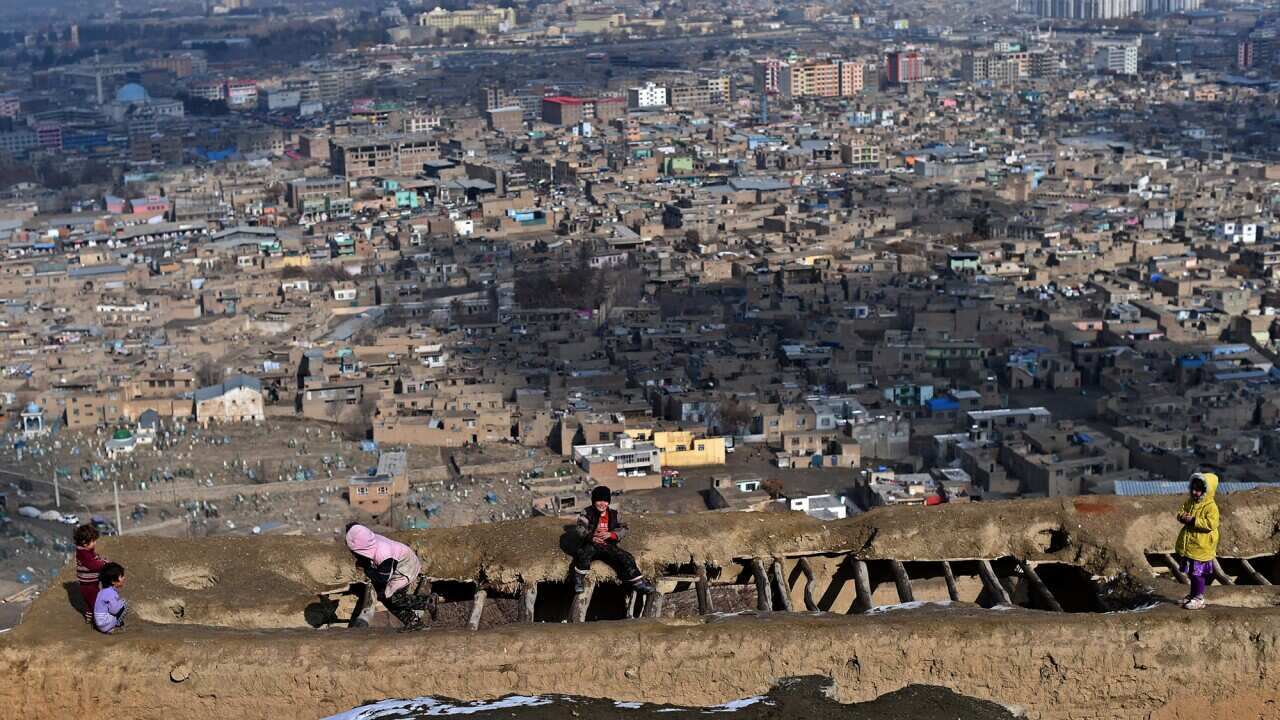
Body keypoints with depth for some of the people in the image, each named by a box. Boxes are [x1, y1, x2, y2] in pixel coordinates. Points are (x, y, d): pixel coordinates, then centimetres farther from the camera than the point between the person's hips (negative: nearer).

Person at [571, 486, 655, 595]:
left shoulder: (613, 514, 11)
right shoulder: (587, 513, 2)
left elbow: (623, 529, 2)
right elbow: (581, 529, -11)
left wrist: (611, 534, -19)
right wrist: (591, 537, -30)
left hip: (609, 546, 3)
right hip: (592, 545, -3)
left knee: (626, 558, -16)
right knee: (583, 554, -36)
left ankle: (638, 583, -5)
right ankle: (579, 580, -20)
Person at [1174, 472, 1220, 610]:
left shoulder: (1211, 507, -15)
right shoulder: (1190, 502, 9)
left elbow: (1211, 524, -24)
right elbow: (1182, 512, 17)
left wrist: (1193, 521, -25)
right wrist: (1182, 517, -7)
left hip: (1201, 547, -8)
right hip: (1188, 544, 8)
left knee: (1198, 572, -3)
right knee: (1191, 571, 17)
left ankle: (1199, 598, 6)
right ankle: (1193, 593, 30)